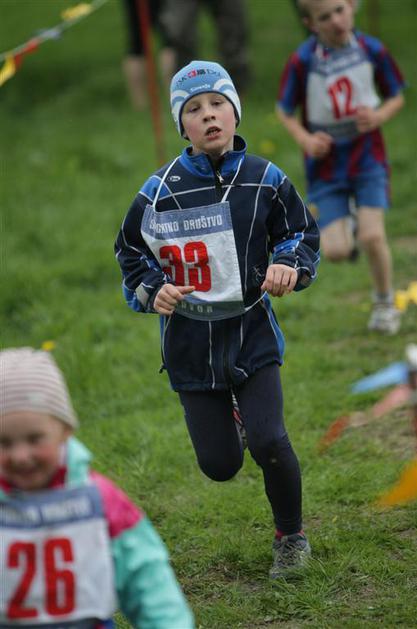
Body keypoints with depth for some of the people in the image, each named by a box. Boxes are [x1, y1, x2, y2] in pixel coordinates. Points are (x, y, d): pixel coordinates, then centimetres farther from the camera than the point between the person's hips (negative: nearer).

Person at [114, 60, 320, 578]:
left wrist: (289, 266, -12)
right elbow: (130, 252, 8)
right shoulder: (160, 191, -7)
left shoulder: (265, 180, -5)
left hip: (252, 332, 0)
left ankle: (291, 536, 11)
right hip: (191, 341, 0)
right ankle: (222, 416, 42)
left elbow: (302, 234, 9)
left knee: (268, 443, -16)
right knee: (220, 466, 2)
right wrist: (153, 291, -10)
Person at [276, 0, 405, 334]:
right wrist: (305, 139, -18)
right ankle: (344, 228, 34)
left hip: (367, 156, 0)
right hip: (326, 163, 0)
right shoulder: (302, 61, -13)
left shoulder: (371, 50, -8)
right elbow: (285, 110, 0)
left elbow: (397, 97, 5)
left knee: (373, 236, -12)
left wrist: (379, 116, -15)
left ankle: (385, 304, 15)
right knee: (336, 251, -7)